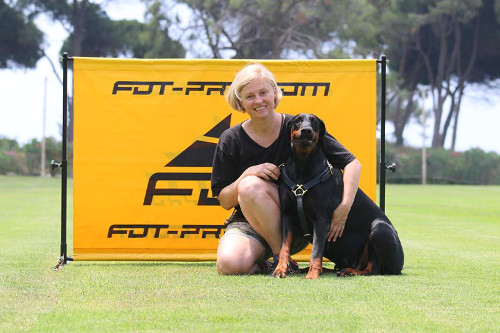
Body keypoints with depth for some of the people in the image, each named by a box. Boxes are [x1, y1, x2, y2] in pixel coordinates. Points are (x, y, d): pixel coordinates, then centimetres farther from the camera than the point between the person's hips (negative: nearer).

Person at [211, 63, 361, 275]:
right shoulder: (231, 140, -1)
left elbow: (352, 163, -7)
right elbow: (225, 201, 0)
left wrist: (345, 206, -22)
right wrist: (247, 174, -18)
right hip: (247, 223, 1)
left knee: (250, 186, -30)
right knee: (229, 265, -32)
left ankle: (281, 256, -14)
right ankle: (260, 264, 2)